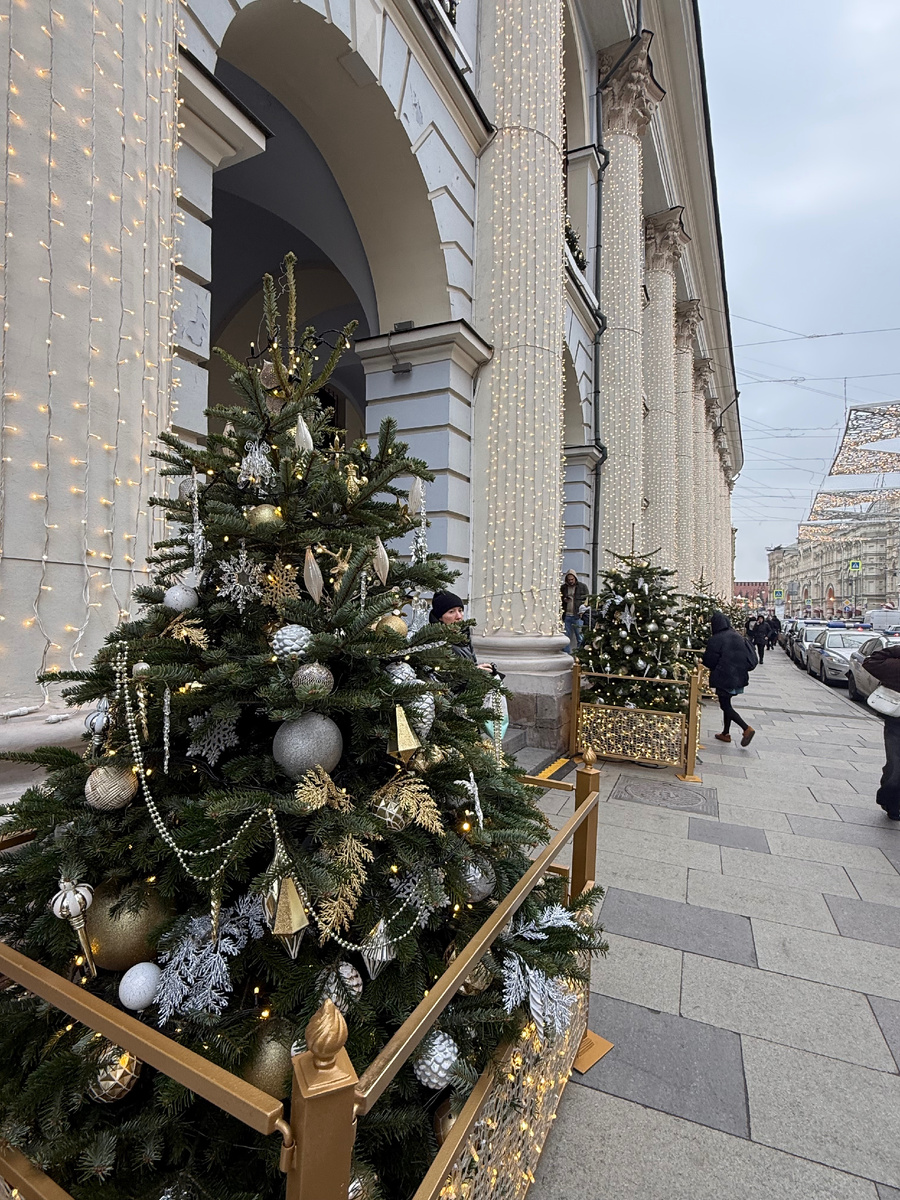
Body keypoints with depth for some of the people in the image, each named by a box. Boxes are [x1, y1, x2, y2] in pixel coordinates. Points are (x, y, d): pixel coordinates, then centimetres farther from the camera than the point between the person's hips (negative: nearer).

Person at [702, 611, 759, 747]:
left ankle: (746, 728, -11)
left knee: (725, 706, 2)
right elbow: (746, 657, 13)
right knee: (727, 704, 17)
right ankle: (726, 733, 24)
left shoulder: (715, 640, -16)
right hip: (738, 677, 7)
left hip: (724, 677, -7)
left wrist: (704, 654, 8)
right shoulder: (737, 636, 5)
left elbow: (710, 662, -10)